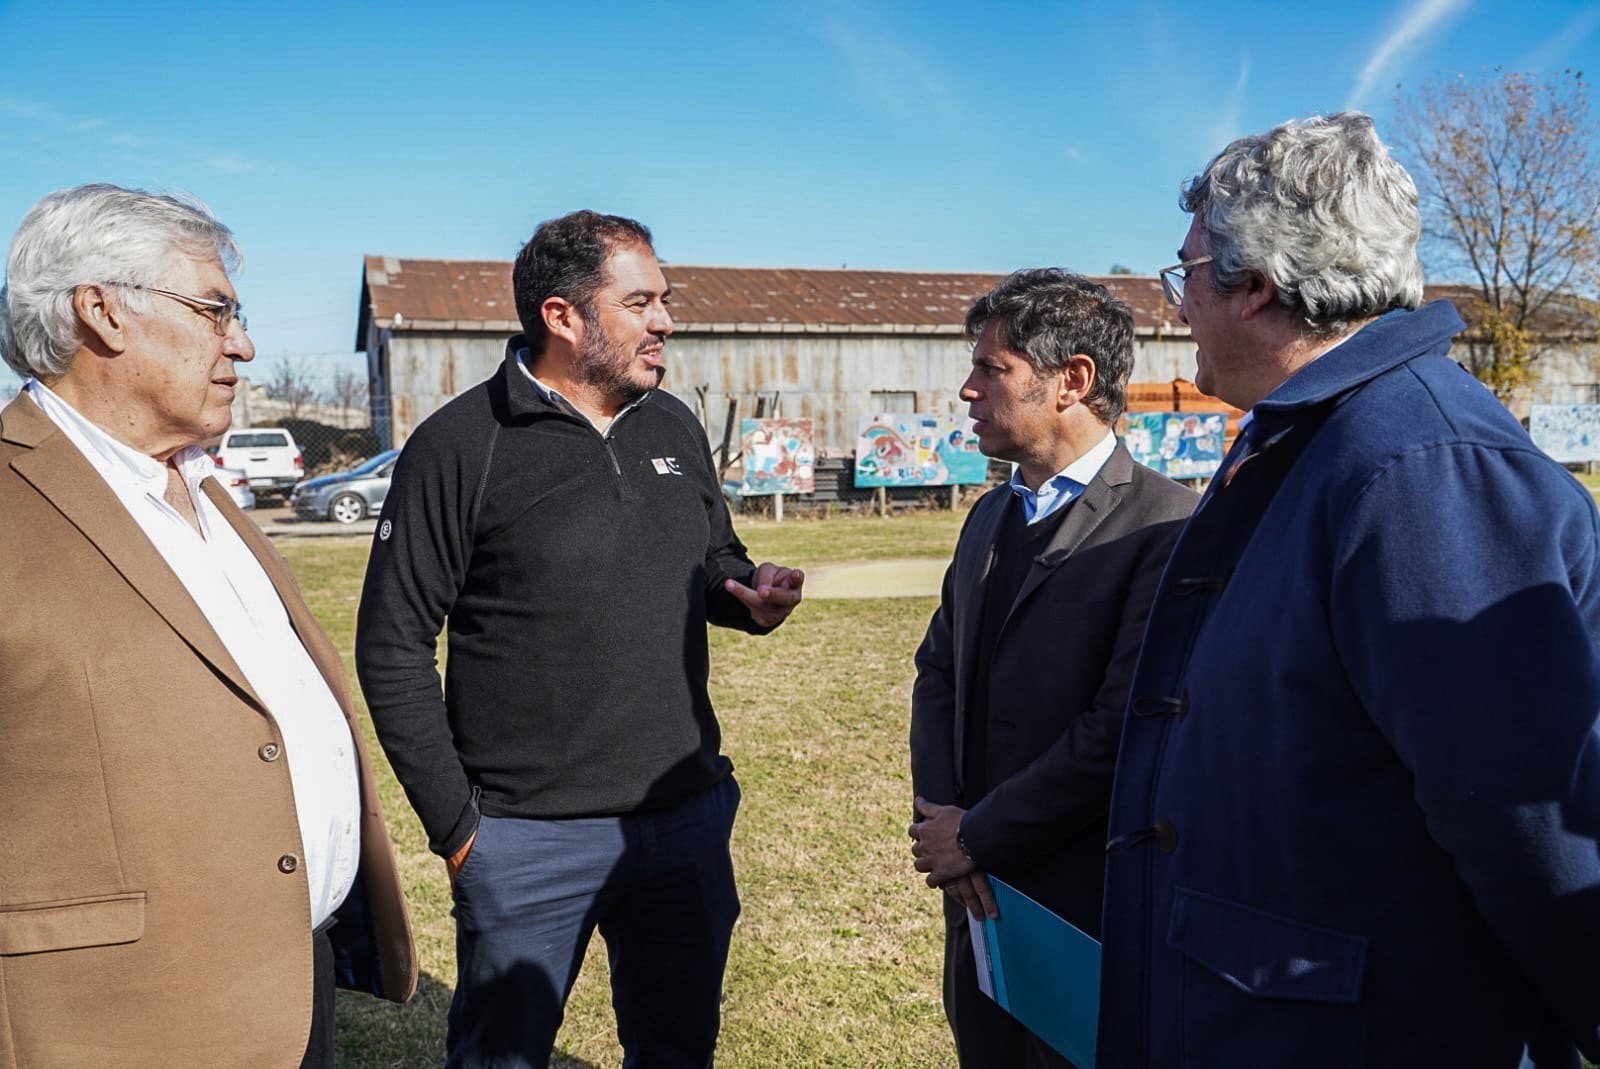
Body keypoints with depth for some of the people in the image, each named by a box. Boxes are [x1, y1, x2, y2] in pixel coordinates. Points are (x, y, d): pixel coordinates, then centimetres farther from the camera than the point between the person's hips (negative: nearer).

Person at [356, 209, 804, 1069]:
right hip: (530, 837, -4)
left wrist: (750, 596, -6)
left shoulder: (674, 428, 5)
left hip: (686, 816, 5)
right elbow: (392, 649, -8)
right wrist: (454, 826, -8)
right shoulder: (461, 446, -11)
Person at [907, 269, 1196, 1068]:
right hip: (982, 896, 7)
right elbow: (938, 673, 9)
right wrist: (941, 817, -6)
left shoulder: (1164, 524, -18)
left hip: (1087, 909, -7)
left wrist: (977, 837, -15)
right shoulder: (990, 517, 9)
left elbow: (1122, 725, -23)